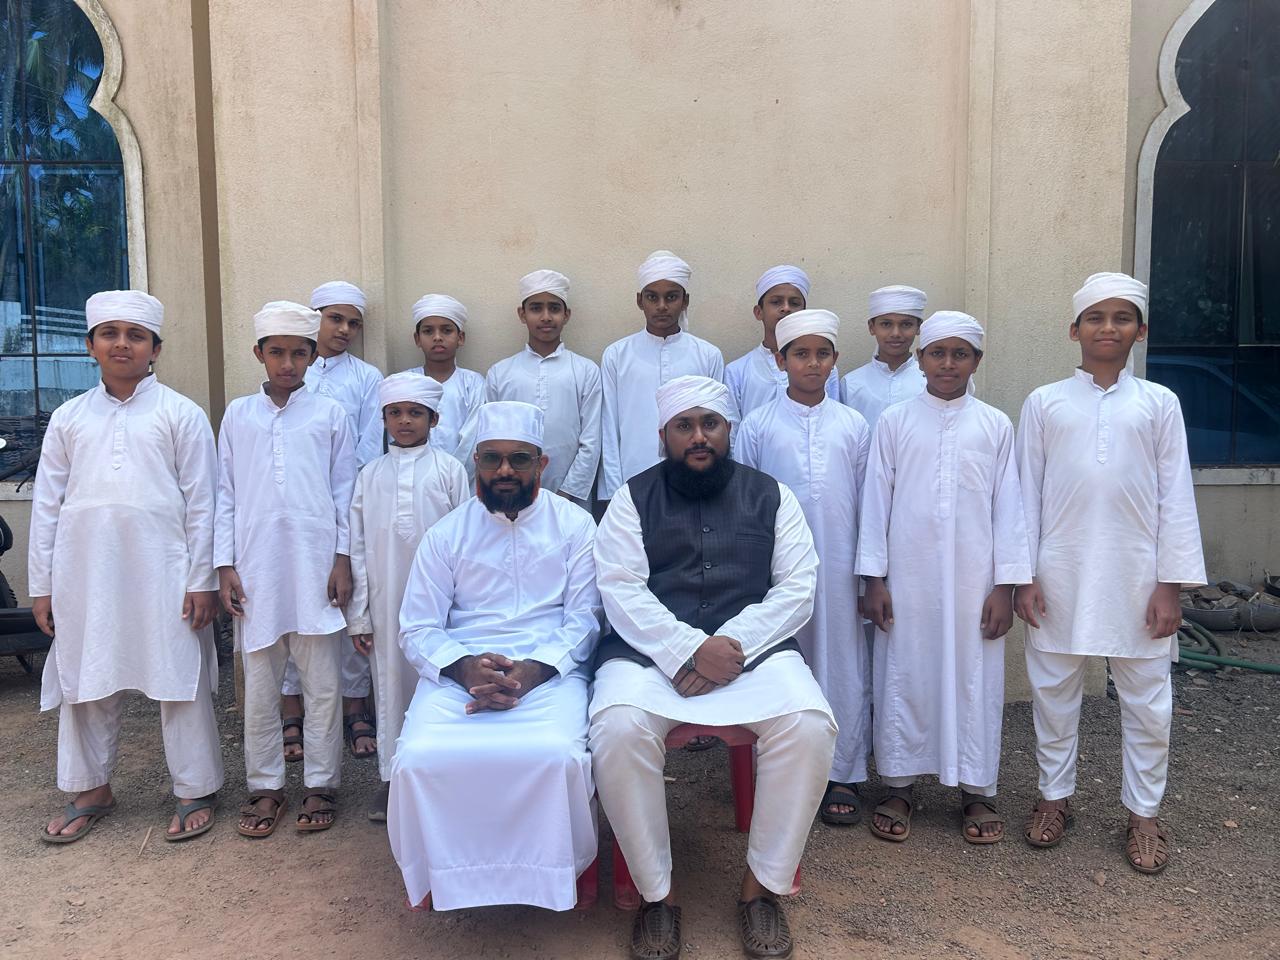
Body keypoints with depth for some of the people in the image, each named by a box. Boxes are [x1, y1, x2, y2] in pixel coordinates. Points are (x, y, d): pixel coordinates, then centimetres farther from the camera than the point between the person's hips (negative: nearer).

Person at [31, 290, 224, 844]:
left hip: (161, 571, -3)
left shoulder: (180, 414, 1)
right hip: (86, 574, 4)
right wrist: (42, 585, 8)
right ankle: (91, 790, 30)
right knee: (85, 682, 12)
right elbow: (47, 503, 11)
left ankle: (194, 791, 18)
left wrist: (202, 580, -6)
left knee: (178, 681, 3)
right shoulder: (69, 418, 10)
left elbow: (201, 502, -2)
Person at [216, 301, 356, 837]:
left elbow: (345, 491, 5)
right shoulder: (238, 415, 10)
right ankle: (265, 786, 22)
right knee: (259, 683, 8)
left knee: (322, 682, 5)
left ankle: (320, 783, 18)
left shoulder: (329, 414, 6)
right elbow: (225, 495, 8)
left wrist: (343, 558, -1)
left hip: (315, 566, -1)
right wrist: (224, 565, 2)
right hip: (256, 568, 1)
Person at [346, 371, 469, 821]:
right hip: (386, 601, 2)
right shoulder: (370, 475, 5)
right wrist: (358, 615, 3)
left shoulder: (449, 470, -1)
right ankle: (391, 776, 23)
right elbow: (357, 548, 6)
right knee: (390, 683, 10)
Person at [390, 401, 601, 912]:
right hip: (459, 672, 2)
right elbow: (417, 630, 6)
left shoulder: (575, 525, 6)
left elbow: (584, 619, 0)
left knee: (557, 756, -32)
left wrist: (531, 672, -17)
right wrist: (465, 667, -15)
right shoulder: (445, 534, 9)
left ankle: (557, 874, -1)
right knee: (420, 759, -27)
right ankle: (443, 875, 2)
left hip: (549, 672, -1)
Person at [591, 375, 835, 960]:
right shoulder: (633, 499, 9)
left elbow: (797, 589, 4)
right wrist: (690, 649, -18)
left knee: (809, 725, -27)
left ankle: (762, 884, -6)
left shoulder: (770, 497, 13)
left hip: (752, 646, 1)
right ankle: (656, 892, -9)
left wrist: (732, 645, -12)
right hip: (651, 650, -1)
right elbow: (622, 590, -3)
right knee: (618, 728, -31)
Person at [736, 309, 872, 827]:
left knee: (842, 665, 5)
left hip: (839, 566, 1)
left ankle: (842, 774, 18)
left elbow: (867, 501, 9)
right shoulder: (757, 426, 2)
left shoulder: (853, 426, 6)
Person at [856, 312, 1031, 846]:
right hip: (907, 577, 0)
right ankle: (898, 786, 21)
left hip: (974, 578, 0)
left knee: (975, 679, 7)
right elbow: (876, 501, 2)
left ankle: (976, 790, 22)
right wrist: (873, 578, -2)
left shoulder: (996, 426, 4)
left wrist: (1006, 585, -1)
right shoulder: (895, 422, 2)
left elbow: (1008, 507, 3)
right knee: (902, 677, 7)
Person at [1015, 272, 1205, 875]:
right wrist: (1024, 576, -2)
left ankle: (1143, 812, 25)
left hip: (1136, 574, 0)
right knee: (1053, 690, 10)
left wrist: (1170, 584, -2)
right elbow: (1027, 492, 3)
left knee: (1146, 698, 8)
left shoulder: (1159, 403, 4)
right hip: (1060, 573, 0)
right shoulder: (1044, 403, 4)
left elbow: (1175, 496, 3)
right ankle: (1055, 795, 28)